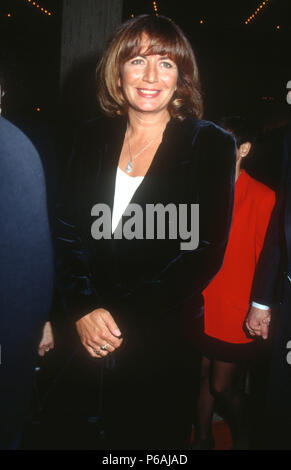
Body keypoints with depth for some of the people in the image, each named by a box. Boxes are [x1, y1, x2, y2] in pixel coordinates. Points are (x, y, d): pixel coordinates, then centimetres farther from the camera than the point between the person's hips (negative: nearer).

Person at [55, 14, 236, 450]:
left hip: (161, 338, -3)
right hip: (85, 338, 3)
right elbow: (67, 230, 2)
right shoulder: (94, 139, 4)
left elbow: (206, 250, -12)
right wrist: (83, 308, -12)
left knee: (156, 436, 14)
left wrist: (123, 321, -15)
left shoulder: (211, 145, -6)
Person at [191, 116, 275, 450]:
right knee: (204, 376, 16)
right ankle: (202, 438, 38)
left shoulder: (262, 198, -11)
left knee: (223, 386, 7)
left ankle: (241, 437, 37)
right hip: (201, 307, 4)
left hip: (235, 315, -4)